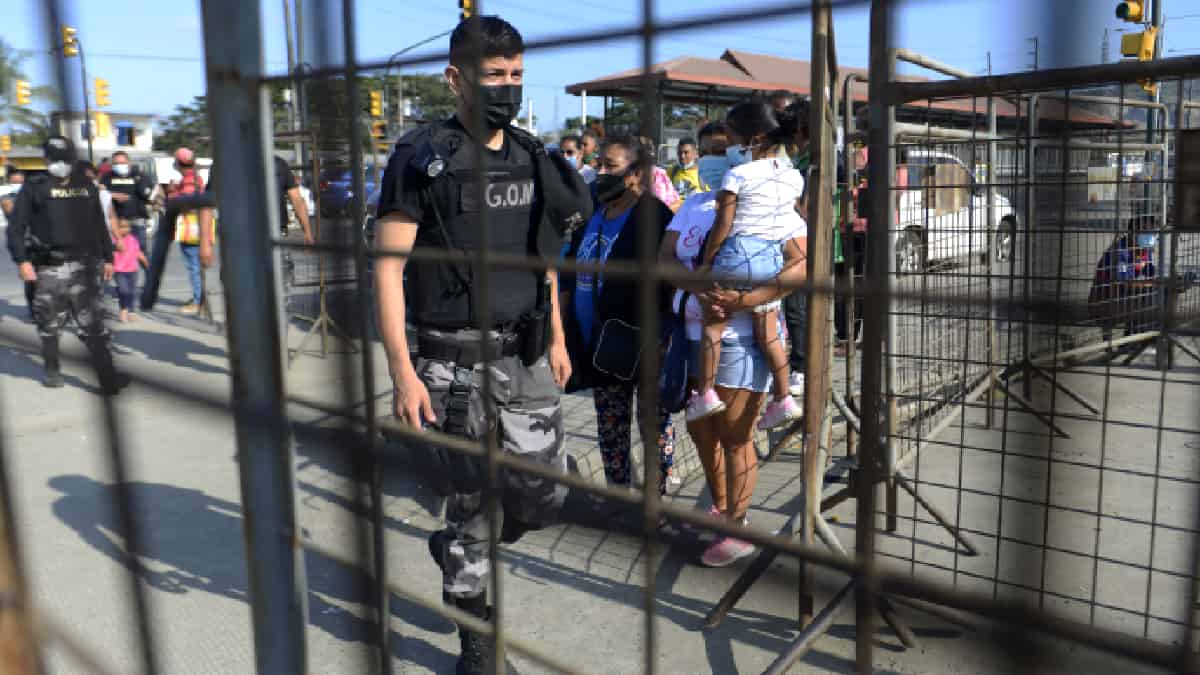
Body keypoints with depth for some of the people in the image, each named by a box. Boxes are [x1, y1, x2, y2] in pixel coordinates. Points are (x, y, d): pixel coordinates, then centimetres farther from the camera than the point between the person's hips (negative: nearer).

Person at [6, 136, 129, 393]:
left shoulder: (87, 187, 11)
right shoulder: (35, 188, 1)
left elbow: (99, 225, 16)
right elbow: (16, 227, -3)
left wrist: (107, 258, 14)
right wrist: (22, 260, -13)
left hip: (83, 265, 2)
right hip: (50, 267, -1)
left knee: (93, 324, -1)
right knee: (50, 324, 10)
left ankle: (107, 377, -2)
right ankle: (52, 370, 28)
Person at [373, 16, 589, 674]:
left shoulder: (533, 159, 9)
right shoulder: (422, 158, -8)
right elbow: (387, 267, -11)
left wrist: (557, 338, 17)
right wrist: (402, 372, -17)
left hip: (526, 355, 6)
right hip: (456, 363, -5)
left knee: (544, 495, 8)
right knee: (474, 502, 4)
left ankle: (457, 547, 38)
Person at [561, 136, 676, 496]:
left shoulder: (653, 217, -12)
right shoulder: (591, 215, 11)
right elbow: (571, 275, 19)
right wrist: (562, 325, 15)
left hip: (640, 345, -7)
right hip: (599, 344, 8)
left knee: (654, 422, 6)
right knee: (610, 427, 17)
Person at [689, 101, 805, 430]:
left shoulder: (736, 175, -9)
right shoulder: (793, 175, 9)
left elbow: (723, 224, -11)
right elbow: (797, 216, 15)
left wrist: (706, 260, -2)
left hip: (739, 255, -6)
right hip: (775, 258, 6)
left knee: (713, 324, 6)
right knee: (767, 332, 12)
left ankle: (705, 394, 7)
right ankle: (783, 399, 14)